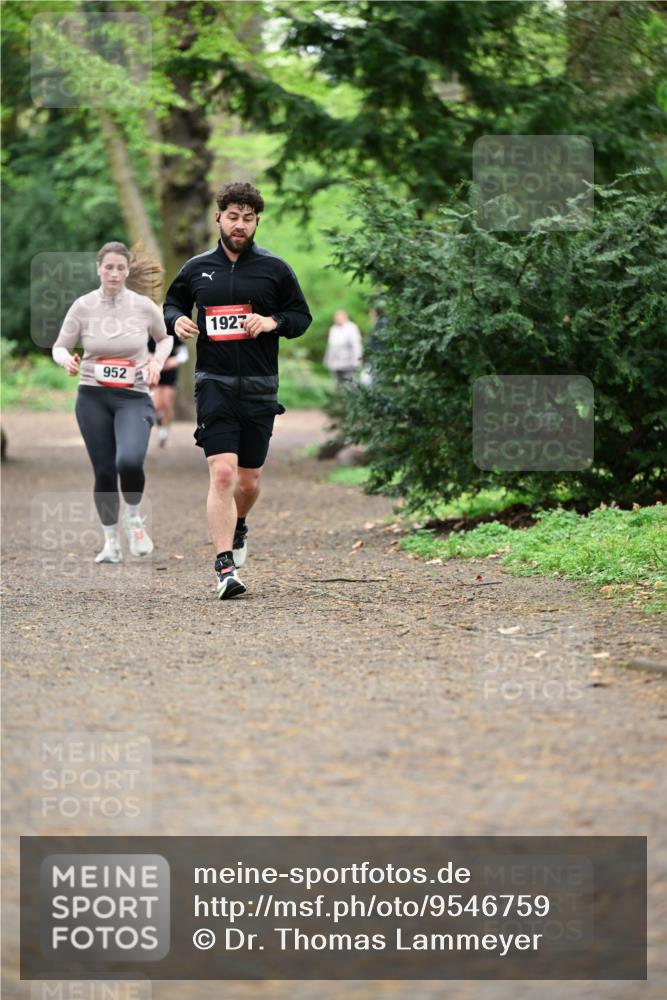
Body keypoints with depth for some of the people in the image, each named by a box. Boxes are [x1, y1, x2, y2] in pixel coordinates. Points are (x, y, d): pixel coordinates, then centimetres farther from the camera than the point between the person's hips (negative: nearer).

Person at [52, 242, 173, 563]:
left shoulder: (143, 306, -4)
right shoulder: (82, 307, -4)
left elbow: (165, 337, 14)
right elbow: (59, 346, 5)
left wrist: (157, 361, -5)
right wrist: (65, 359, -17)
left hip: (134, 397, -1)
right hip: (93, 397, 2)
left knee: (129, 461, -25)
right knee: (104, 471, 2)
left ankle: (133, 518, 5)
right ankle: (111, 542, 19)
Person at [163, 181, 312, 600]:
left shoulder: (275, 268, 4)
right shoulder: (197, 269, 7)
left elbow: (302, 316, 9)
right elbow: (172, 303, 22)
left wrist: (273, 322, -11)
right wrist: (177, 319, -1)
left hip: (260, 387, 1)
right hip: (214, 384, -1)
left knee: (249, 480, 9)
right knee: (222, 472, -16)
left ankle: (237, 528, 42)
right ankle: (225, 567, -17)